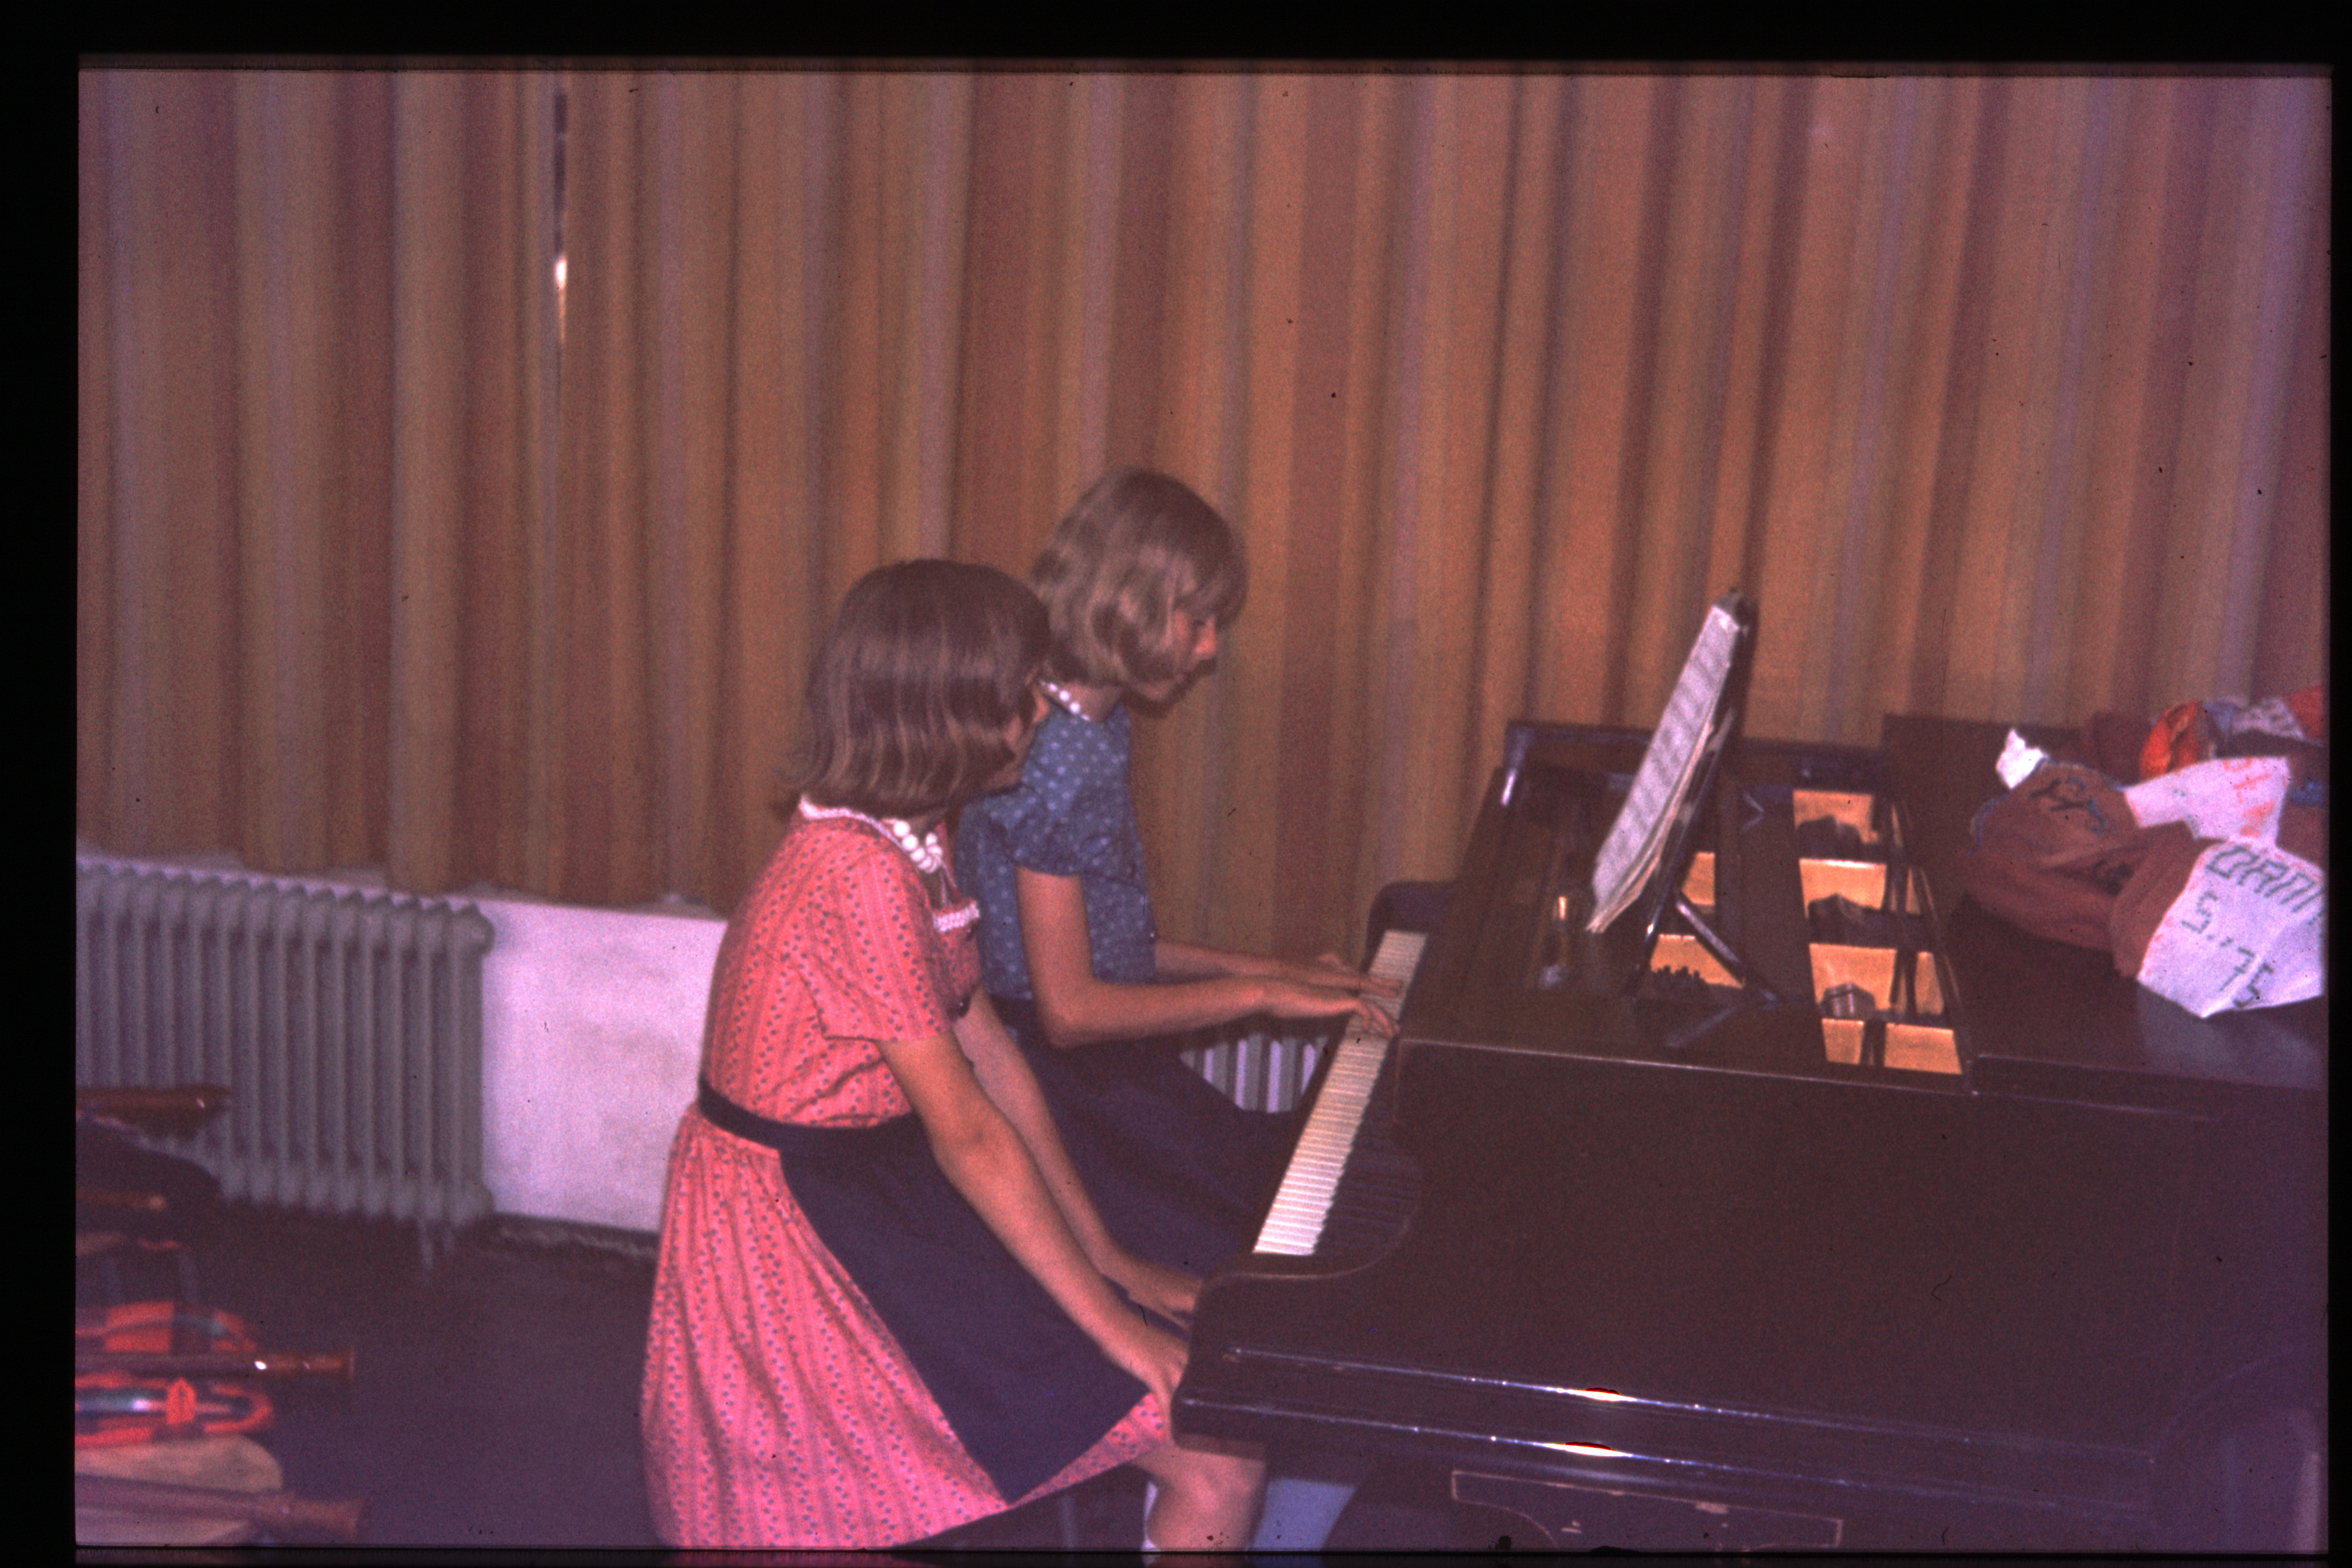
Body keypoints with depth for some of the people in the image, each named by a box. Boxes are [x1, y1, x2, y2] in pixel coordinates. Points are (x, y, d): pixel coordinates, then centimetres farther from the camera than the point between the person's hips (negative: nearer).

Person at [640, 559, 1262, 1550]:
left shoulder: (904, 845, 6)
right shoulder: (859, 876, -25)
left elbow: (991, 1057, 9)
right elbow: (967, 1133, -23)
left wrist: (1107, 1259, 9)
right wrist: (1113, 1325, -18)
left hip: (872, 1189, 10)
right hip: (801, 1240, -10)